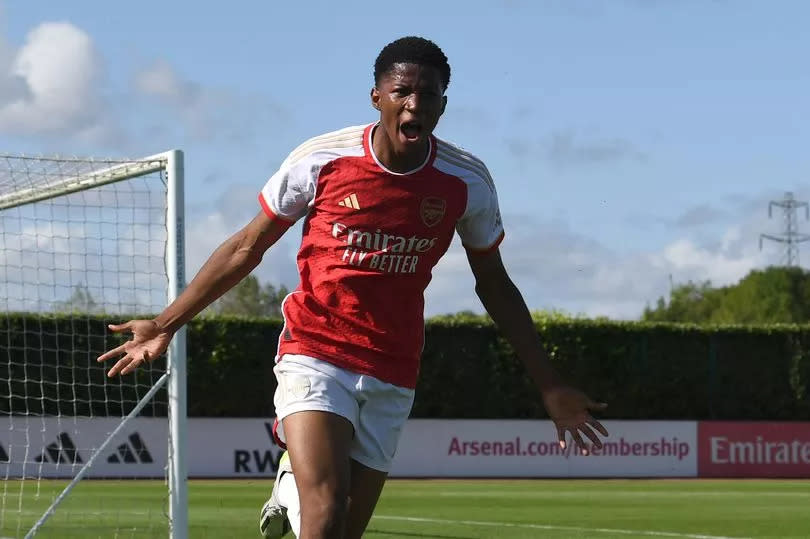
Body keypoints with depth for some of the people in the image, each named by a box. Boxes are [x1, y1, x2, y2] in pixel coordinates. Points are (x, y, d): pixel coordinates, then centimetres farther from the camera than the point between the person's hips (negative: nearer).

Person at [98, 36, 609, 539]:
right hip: (314, 355, -3)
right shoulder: (319, 160, -7)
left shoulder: (467, 183, -2)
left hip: (392, 379, 3)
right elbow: (245, 249, 5)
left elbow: (494, 284, 12)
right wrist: (165, 324, 5)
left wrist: (549, 385, 11)